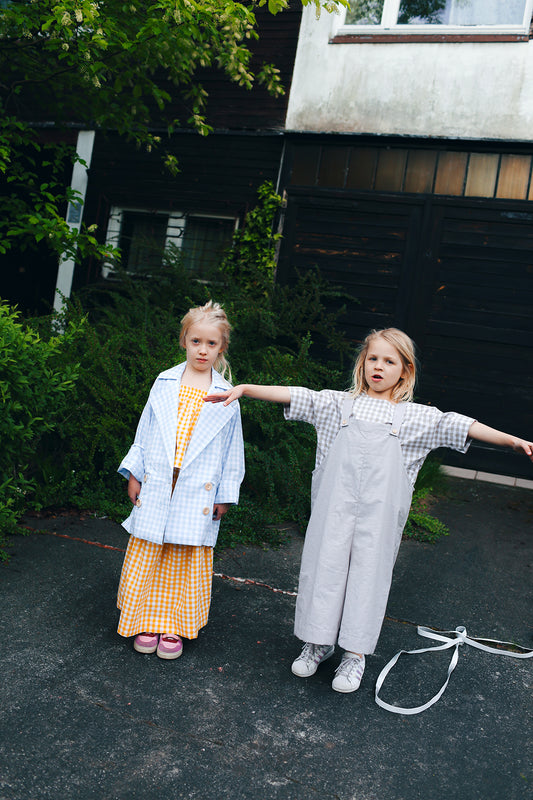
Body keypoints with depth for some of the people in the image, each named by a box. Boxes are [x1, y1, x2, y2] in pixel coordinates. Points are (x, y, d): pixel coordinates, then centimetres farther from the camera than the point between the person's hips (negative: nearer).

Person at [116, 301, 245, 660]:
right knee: (147, 559, 8)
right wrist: (134, 474, 7)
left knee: (187, 562, 6)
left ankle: (174, 628, 23)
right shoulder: (165, 383, 5)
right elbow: (146, 431, 10)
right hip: (156, 486, 2)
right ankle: (148, 622, 27)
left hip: (198, 493, -1)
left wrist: (225, 494, 2)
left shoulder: (226, 395, 1)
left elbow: (232, 448, 4)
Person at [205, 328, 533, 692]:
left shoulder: (416, 416, 10)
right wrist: (244, 388, -3)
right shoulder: (339, 403, 10)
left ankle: (355, 653, 19)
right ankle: (319, 642, 23)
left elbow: (463, 426, 4)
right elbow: (293, 395, 4)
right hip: (335, 504, 1)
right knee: (325, 564, 4)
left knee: (369, 571, 3)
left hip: (379, 511, 0)